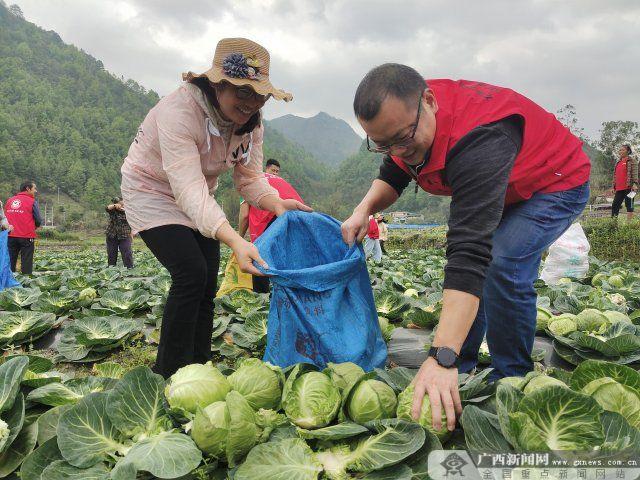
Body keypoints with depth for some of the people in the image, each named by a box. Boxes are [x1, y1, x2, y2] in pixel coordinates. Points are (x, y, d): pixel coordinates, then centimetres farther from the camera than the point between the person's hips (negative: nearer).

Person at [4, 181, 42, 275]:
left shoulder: (9, 200, 10)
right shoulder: (32, 202, -4)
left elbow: (4, 217, 13)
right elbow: (39, 221, -6)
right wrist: (34, 227, 14)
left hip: (10, 236, 4)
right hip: (26, 237, -4)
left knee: (10, 261, 10)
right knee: (26, 263, 1)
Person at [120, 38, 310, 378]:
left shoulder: (251, 121, -11)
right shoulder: (180, 110, -34)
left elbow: (250, 178, -11)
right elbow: (189, 190, -43)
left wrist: (277, 204, -34)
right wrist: (235, 241, -55)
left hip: (196, 195, 7)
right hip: (152, 190, -6)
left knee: (207, 281, 1)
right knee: (191, 273, -21)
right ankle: (169, 374, -7)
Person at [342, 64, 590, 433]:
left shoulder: (479, 141, -44)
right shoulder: (402, 117, -17)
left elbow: (470, 250, -51)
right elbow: (392, 175, 1)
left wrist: (443, 358, -55)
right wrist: (365, 208, -22)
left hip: (558, 184, -8)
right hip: (503, 187, 8)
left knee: (503, 266, -27)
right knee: (472, 270, 1)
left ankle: (512, 381, -8)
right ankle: (463, 369, 15)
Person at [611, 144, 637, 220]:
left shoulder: (632, 161, 0)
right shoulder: (618, 162, 19)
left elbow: (635, 173, -8)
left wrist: (635, 184, -20)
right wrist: (614, 187, 20)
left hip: (628, 187, -7)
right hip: (619, 189, 7)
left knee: (629, 205, -3)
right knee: (614, 205, 4)